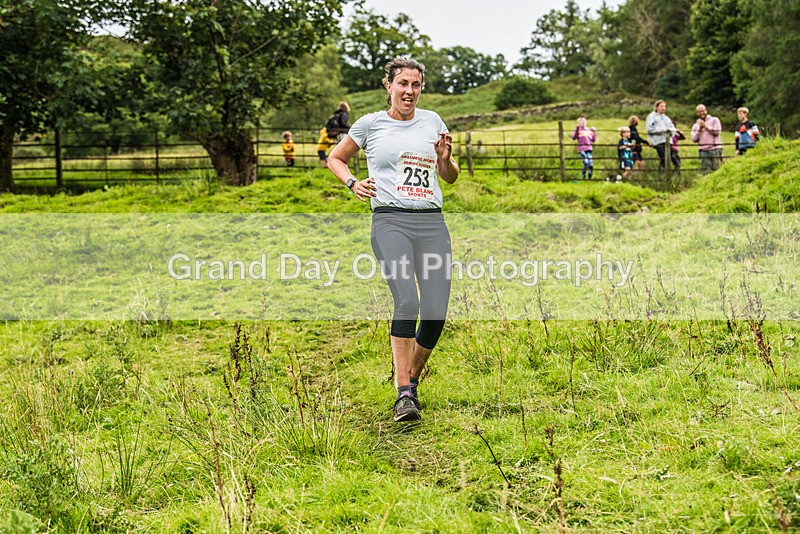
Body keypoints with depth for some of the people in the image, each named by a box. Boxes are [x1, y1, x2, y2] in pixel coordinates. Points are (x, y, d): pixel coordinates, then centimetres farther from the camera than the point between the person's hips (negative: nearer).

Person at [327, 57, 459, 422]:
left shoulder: (432, 121, 17)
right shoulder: (371, 124, 9)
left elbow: (450, 178, 24)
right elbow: (335, 159, 22)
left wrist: (445, 158, 3)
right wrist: (352, 184, 3)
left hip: (432, 223, 3)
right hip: (391, 220, -3)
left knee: (436, 313, -7)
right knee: (407, 301, -24)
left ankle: (412, 380, 19)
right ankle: (403, 396, -18)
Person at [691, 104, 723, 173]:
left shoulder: (714, 120, 8)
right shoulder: (695, 125, 18)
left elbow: (717, 132, -6)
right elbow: (694, 139, 8)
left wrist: (706, 126, -2)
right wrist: (699, 129, -1)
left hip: (715, 149, -3)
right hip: (703, 151, 3)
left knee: (717, 169, -9)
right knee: (705, 171, -2)